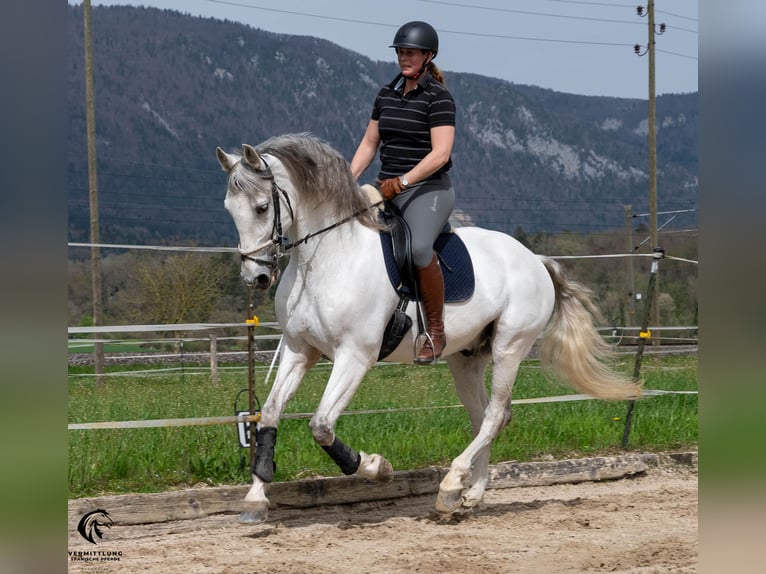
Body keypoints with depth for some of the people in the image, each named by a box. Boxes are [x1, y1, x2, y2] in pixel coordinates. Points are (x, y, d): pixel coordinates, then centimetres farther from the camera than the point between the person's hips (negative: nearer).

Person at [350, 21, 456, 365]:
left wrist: (402, 182, -21)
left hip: (427, 190, -8)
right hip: (386, 189, 8)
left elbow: (440, 153, -16)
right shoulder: (387, 95, 14)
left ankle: (435, 330, -20)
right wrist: (349, 178, 3)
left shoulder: (438, 97, -7)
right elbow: (369, 143, 18)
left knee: (418, 247, -35)